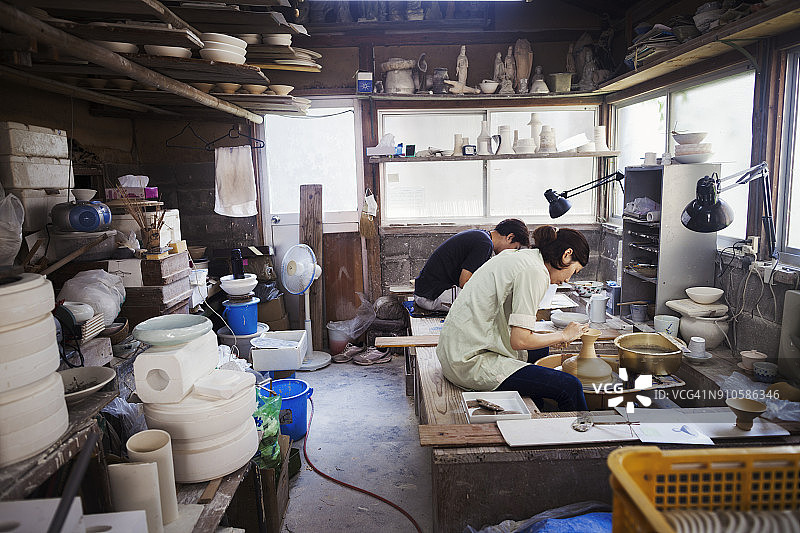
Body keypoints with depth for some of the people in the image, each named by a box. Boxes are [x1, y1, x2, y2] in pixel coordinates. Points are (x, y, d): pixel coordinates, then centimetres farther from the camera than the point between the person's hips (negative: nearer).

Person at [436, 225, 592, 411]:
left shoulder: (516, 256, 13)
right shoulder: (535, 271, -14)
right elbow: (520, 340, -19)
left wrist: (553, 336, 15)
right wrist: (563, 335, -3)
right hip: (472, 362, -11)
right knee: (569, 386, -14)